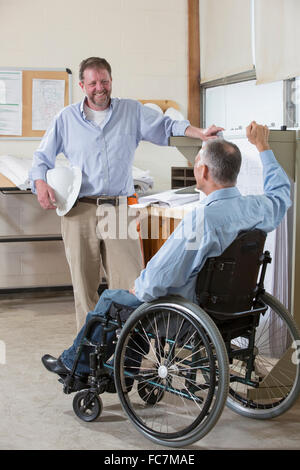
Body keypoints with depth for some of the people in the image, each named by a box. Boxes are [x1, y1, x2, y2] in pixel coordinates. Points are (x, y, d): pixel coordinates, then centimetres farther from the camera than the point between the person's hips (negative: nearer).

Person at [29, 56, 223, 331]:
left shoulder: (132, 112, 12)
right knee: (84, 286, 3)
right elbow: (42, 158, 16)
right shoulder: (67, 118, 12)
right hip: (79, 212, 1)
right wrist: (40, 183, -4)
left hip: (120, 209, 0)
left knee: (130, 285, -8)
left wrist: (200, 133, -16)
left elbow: (166, 126, 2)